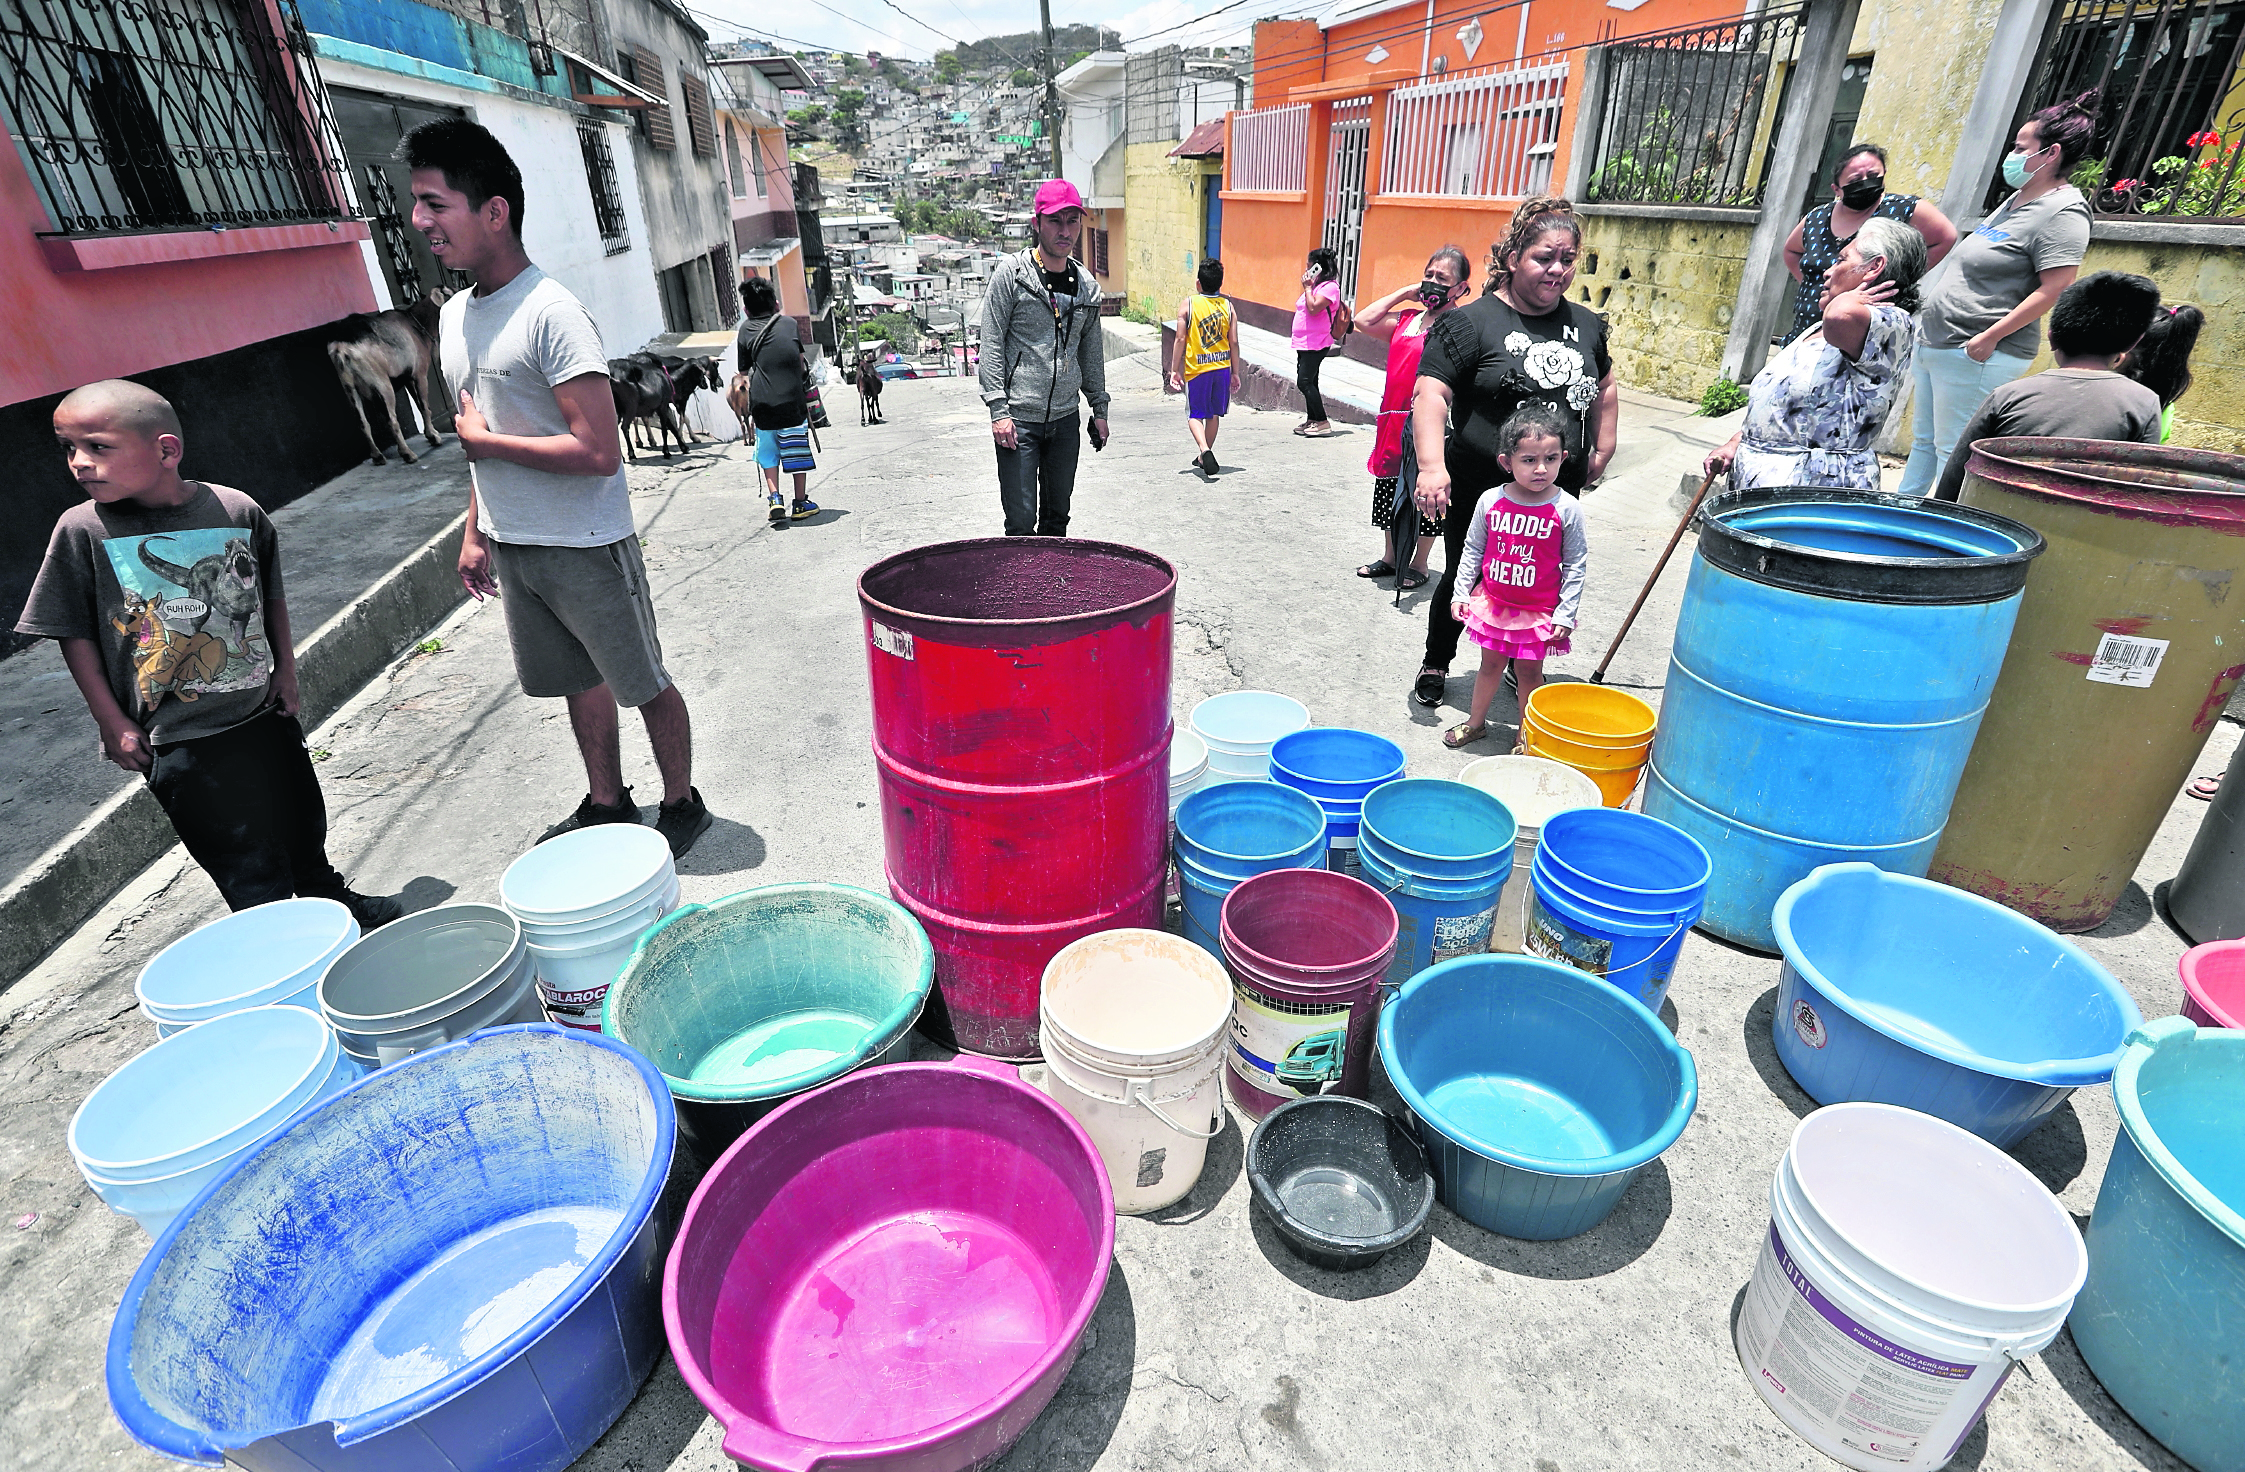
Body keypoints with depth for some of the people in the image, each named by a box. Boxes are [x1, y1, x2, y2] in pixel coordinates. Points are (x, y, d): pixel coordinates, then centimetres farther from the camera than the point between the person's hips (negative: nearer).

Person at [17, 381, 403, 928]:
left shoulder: (236, 510, -7)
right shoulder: (82, 530, -10)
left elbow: (271, 594, 9)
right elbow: (75, 634, -3)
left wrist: (285, 669, 9)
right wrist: (112, 723, -5)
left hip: (264, 714, 3)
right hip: (179, 741, -2)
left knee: (303, 828, 21)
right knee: (246, 862, 3)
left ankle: (328, 896, 45)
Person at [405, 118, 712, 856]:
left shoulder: (551, 312, -18)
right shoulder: (454, 316, 9)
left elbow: (598, 452, -25)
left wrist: (483, 441, -14)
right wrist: (474, 532, 18)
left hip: (584, 547, -8)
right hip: (511, 547, 8)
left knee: (644, 685, 5)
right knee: (580, 682, 19)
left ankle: (681, 805, 23)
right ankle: (607, 803, 35)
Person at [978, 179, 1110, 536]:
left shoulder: (1086, 285, 10)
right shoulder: (1011, 273, -5)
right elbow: (991, 345, -7)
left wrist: (1099, 407, 18)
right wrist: (998, 409, -14)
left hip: (1066, 418, 5)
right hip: (1019, 418, -5)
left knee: (1058, 517, 12)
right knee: (1021, 523, -6)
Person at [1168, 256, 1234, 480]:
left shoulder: (1188, 305, -6)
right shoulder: (1228, 306, 2)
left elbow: (1181, 339, -9)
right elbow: (1234, 343, 2)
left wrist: (1174, 370, -2)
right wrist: (1234, 372, 10)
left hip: (1196, 368, -3)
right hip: (1222, 367, 3)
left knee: (1195, 414, 5)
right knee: (1214, 414, 16)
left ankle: (1205, 451, -21)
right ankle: (1204, 458, 27)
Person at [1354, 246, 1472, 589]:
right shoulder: (1408, 316, 13)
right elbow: (1364, 321, 10)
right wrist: (1403, 293, 9)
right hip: (1394, 417, 7)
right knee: (1391, 492, 15)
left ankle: (1419, 564, 17)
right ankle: (1390, 558, 29)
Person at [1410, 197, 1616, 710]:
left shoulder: (1586, 325, 10)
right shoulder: (1472, 322, -9)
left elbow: (1604, 387, 25)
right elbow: (1431, 393, -18)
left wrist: (1603, 451, 19)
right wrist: (1432, 466, -31)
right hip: (1480, 490, -4)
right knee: (1464, 580, 9)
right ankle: (1435, 665, 30)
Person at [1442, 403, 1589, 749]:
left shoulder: (1567, 509, -12)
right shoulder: (1491, 500, -8)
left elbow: (1576, 565, -6)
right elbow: (1473, 550, 4)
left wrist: (1565, 614, -7)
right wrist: (1462, 593, 4)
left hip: (1540, 611, -2)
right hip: (1493, 603, 2)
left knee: (1528, 670, 9)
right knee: (1490, 663, 16)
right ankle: (1476, 722, 35)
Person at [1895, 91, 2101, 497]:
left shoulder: (2063, 211, -12)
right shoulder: (2018, 199, 17)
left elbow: (2054, 289, -18)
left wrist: (1990, 336, -22)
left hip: (1974, 356, -10)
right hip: (1933, 342, 10)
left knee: (1952, 452, -5)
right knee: (1923, 442, 15)